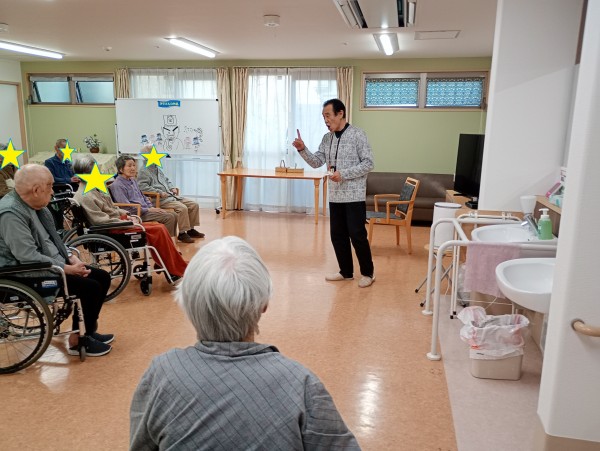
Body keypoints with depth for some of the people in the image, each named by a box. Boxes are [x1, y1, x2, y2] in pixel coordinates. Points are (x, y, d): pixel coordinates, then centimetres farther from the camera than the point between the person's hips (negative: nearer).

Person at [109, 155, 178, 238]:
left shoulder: (133, 181, 18)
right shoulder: (117, 185, -11)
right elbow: (127, 207, -18)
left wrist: (152, 208, 7)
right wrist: (148, 210, -16)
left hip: (146, 210, 9)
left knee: (174, 215, -4)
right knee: (169, 217, -21)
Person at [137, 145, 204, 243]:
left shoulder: (157, 168, 23)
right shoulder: (144, 171, -5)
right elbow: (143, 186, -17)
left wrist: (172, 188, 12)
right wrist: (159, 192, -21)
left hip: (171, 195, 9)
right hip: (160, 199, -9)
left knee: (194, 205, 0)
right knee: (182, 208, -30)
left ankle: (191, 229, 9)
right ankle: (182, 233, -19)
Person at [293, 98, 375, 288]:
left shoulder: (357, 135, -8)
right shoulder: (327, 138, 10)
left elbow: (368, 164, -12)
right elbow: (317, 162, 5)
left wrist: (344, 174, -20)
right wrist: (302, 150, -12)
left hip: (354, 196, -6)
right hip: (335, 196, 6)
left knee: (357, 235, -3)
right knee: (337, 235, 10)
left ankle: (368, 273, 13)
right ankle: (346, 271, 24)